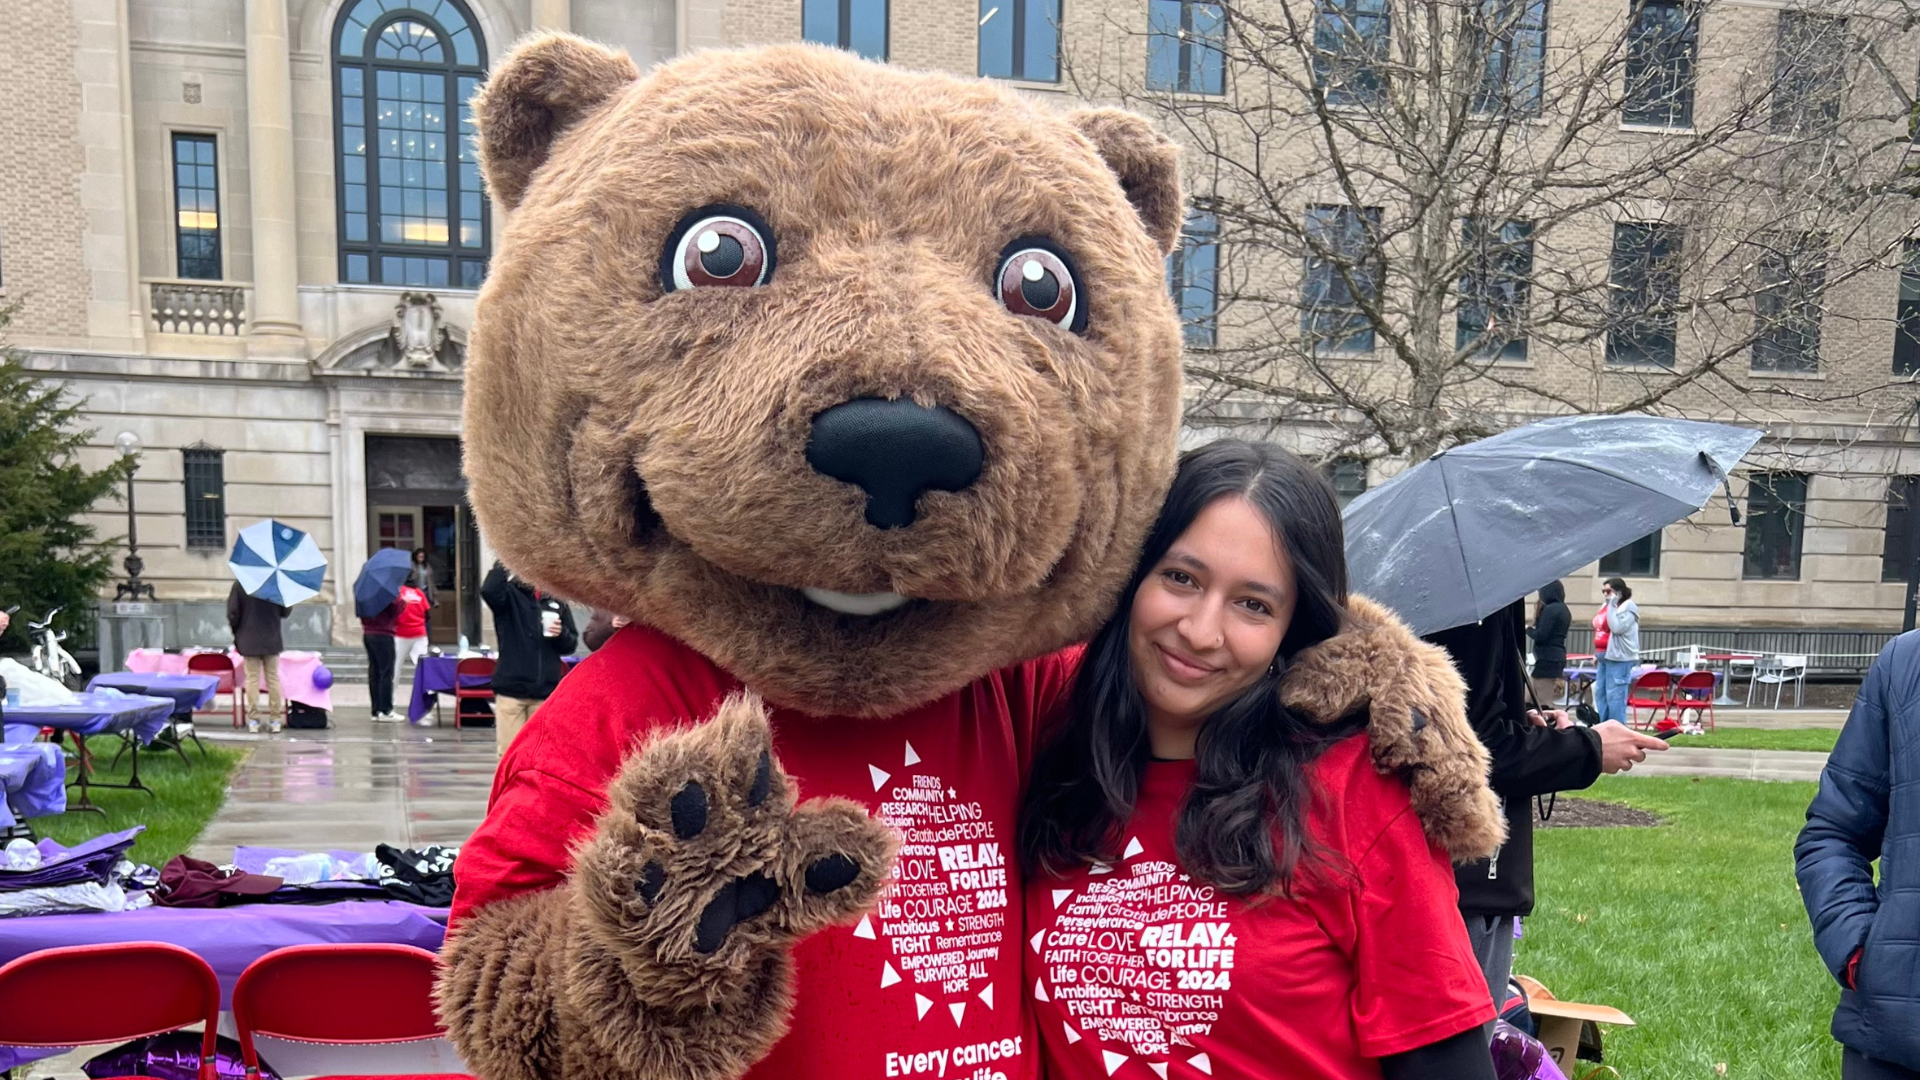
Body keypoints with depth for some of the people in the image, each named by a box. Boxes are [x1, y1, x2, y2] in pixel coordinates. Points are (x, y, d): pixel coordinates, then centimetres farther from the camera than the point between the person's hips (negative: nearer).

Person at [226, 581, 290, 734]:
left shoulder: (239, 585, -10)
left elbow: (233, 613, -7)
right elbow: (285, 611, 0)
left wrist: (237, 632, 9)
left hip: (249, 641, -1)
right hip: (272, 640, 1)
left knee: (252, 679, 4)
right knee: (273, 678, 7)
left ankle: (253, 720, 5)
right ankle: (275, 719, 8)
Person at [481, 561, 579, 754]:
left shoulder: (557, 602, 8)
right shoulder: (510, 595, 0)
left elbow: (571, 644, 10)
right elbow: (489, 590, -24)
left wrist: (561, 634, -10)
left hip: (546, 691, 3)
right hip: (511, 688, -3)